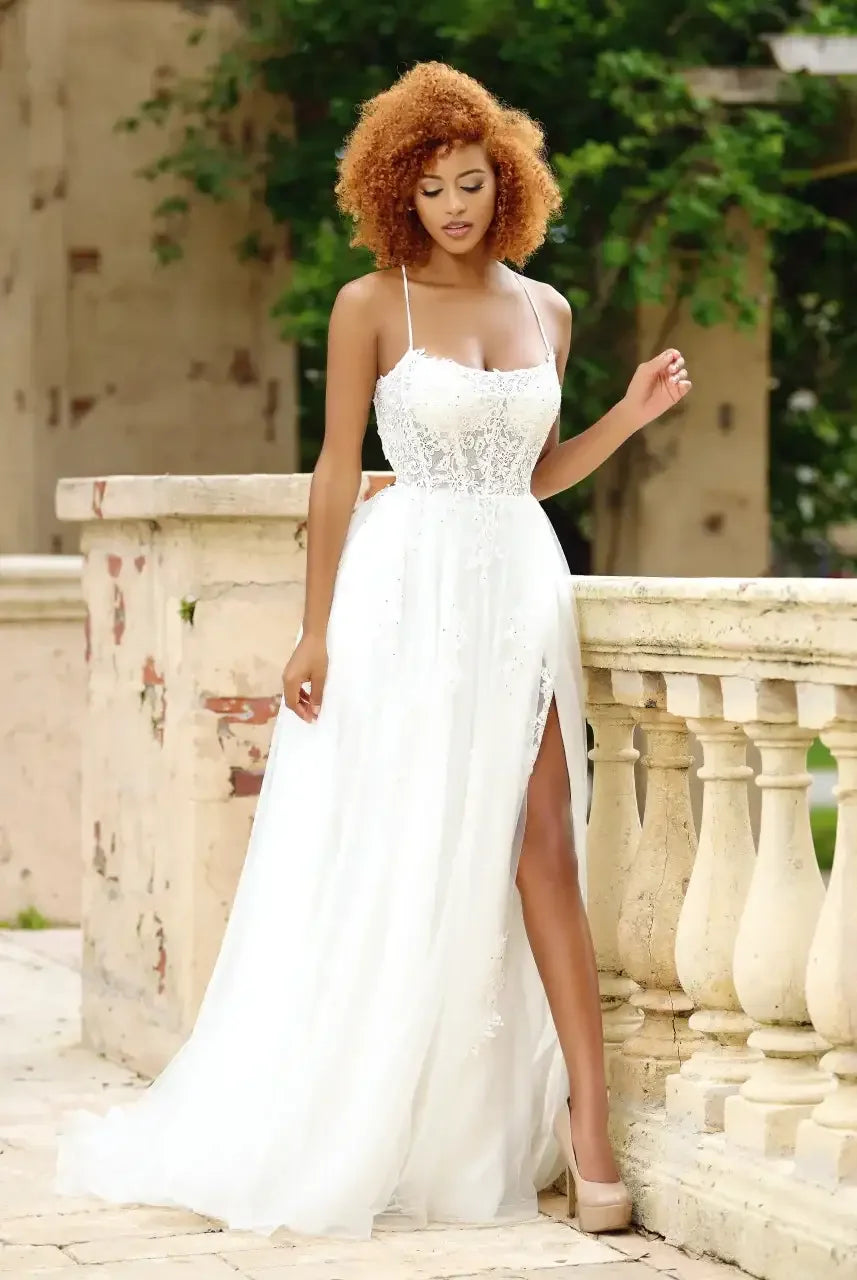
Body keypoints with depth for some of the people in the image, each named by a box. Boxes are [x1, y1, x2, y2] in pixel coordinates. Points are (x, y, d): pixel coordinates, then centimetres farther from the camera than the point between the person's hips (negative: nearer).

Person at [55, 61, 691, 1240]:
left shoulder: (546, 310, 11)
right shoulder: (371, 305, -2)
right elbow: (337, 472, -3)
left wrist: (632, 414, 6)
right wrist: (316, 631, -8)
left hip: (521, 582, 3)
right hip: (410, 592, -3)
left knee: (541, 846, -4)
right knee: (396, 859, 1)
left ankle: (585, 1122, -4)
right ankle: (354, 1137, 14)